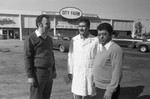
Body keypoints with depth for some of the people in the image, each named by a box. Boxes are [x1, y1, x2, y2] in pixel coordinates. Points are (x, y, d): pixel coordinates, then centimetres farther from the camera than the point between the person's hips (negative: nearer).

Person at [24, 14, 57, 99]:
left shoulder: (49, 39, 10)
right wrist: (30, 76, -16)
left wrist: (53, 70, 17)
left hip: (49, 73, 7)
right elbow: (27, 58, -13)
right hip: (38, 73, -7)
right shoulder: (31, 39, -11)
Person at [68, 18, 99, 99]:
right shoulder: (74, 40, 0)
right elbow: (71, 57, 4)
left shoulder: (95, 40, -6)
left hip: (90, 72, -1)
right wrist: (70, 72, 3)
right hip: (77, 72, 1)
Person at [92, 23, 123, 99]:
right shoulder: (101, 48, 8)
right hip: (98, 87, 8)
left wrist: (110, 91, -21)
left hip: (108, 90, -8)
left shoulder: (115, 49, -19)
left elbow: (117, 72, -21)